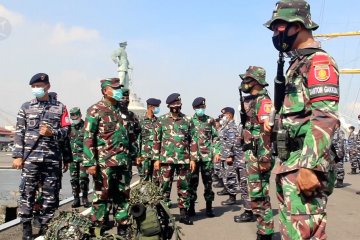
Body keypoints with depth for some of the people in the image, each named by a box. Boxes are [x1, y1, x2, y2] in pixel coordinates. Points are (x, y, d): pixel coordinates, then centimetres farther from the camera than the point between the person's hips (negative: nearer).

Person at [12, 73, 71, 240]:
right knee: (27, 193, 1)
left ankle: (45, 226, 18)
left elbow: (65, 131, 5)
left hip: (52, 158, 0)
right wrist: (18, 155, -2)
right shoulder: (26, 107, 7)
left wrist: (52, 132, -15)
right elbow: (19, 133, 4)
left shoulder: (60, 107, 6)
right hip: (30, 157, 0)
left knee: (50, 194, 5)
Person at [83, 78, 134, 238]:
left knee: (123, 196, 11)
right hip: (105, 162, -6)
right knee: (102, 195, 1)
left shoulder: (121, 109, 14)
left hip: (123, 161, 6)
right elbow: (88, 138, -10)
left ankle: (123, 227, 21)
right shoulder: (95, 110, -5)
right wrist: (90, 163, -17)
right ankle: (98, 229, 12)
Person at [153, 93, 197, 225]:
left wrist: (193, 159, 0)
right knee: (164, 186, 3)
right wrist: (156, 159, 2)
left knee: (184, 187, 6)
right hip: (166, 159, 0)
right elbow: (157, 140, 7)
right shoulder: (162, 120, 5)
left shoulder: (187, 120, 5)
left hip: (183, 159, 1)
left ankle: (184, 213, 15)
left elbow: (192, 141, 6)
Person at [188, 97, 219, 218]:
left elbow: (215, 137, 10)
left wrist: (216, 152, 1)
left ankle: (209, 208, 13)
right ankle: (191, 207, 13)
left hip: (207, 156, 1)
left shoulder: (210, 121, 8)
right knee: (192, 182, 3)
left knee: (208, 182, 4)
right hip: (193, 156, -1)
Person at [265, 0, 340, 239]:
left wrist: (308, 166, -26)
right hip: (290, 165, 10)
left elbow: (325, 118, -20)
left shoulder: (318, 62, -8)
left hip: (305, 166, -10)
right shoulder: (296, 65, 22)